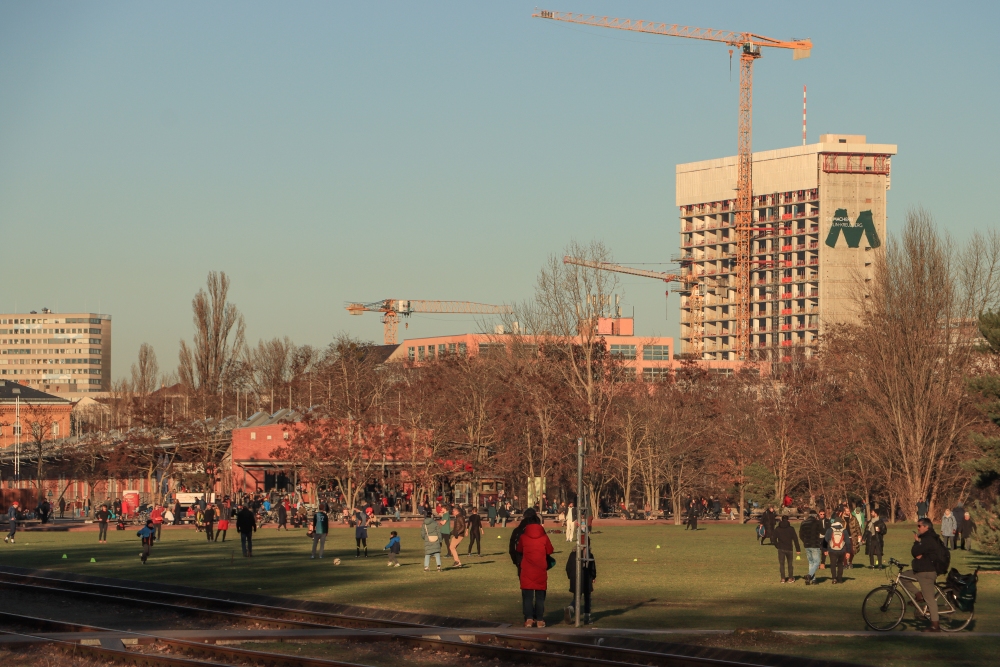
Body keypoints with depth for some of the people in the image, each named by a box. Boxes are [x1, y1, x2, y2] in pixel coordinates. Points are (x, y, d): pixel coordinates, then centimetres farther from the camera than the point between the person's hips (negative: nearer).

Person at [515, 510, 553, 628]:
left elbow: (518, 551, 10)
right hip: (541, 571, 0)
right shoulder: (544, 537, -3)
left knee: (527, 596, 4)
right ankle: (540, 620, 5)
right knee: (540, 596, 7)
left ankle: (529, 619, -4)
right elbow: (549, 552, 6)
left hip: (526, 571, 0)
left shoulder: (523, 537, -3)